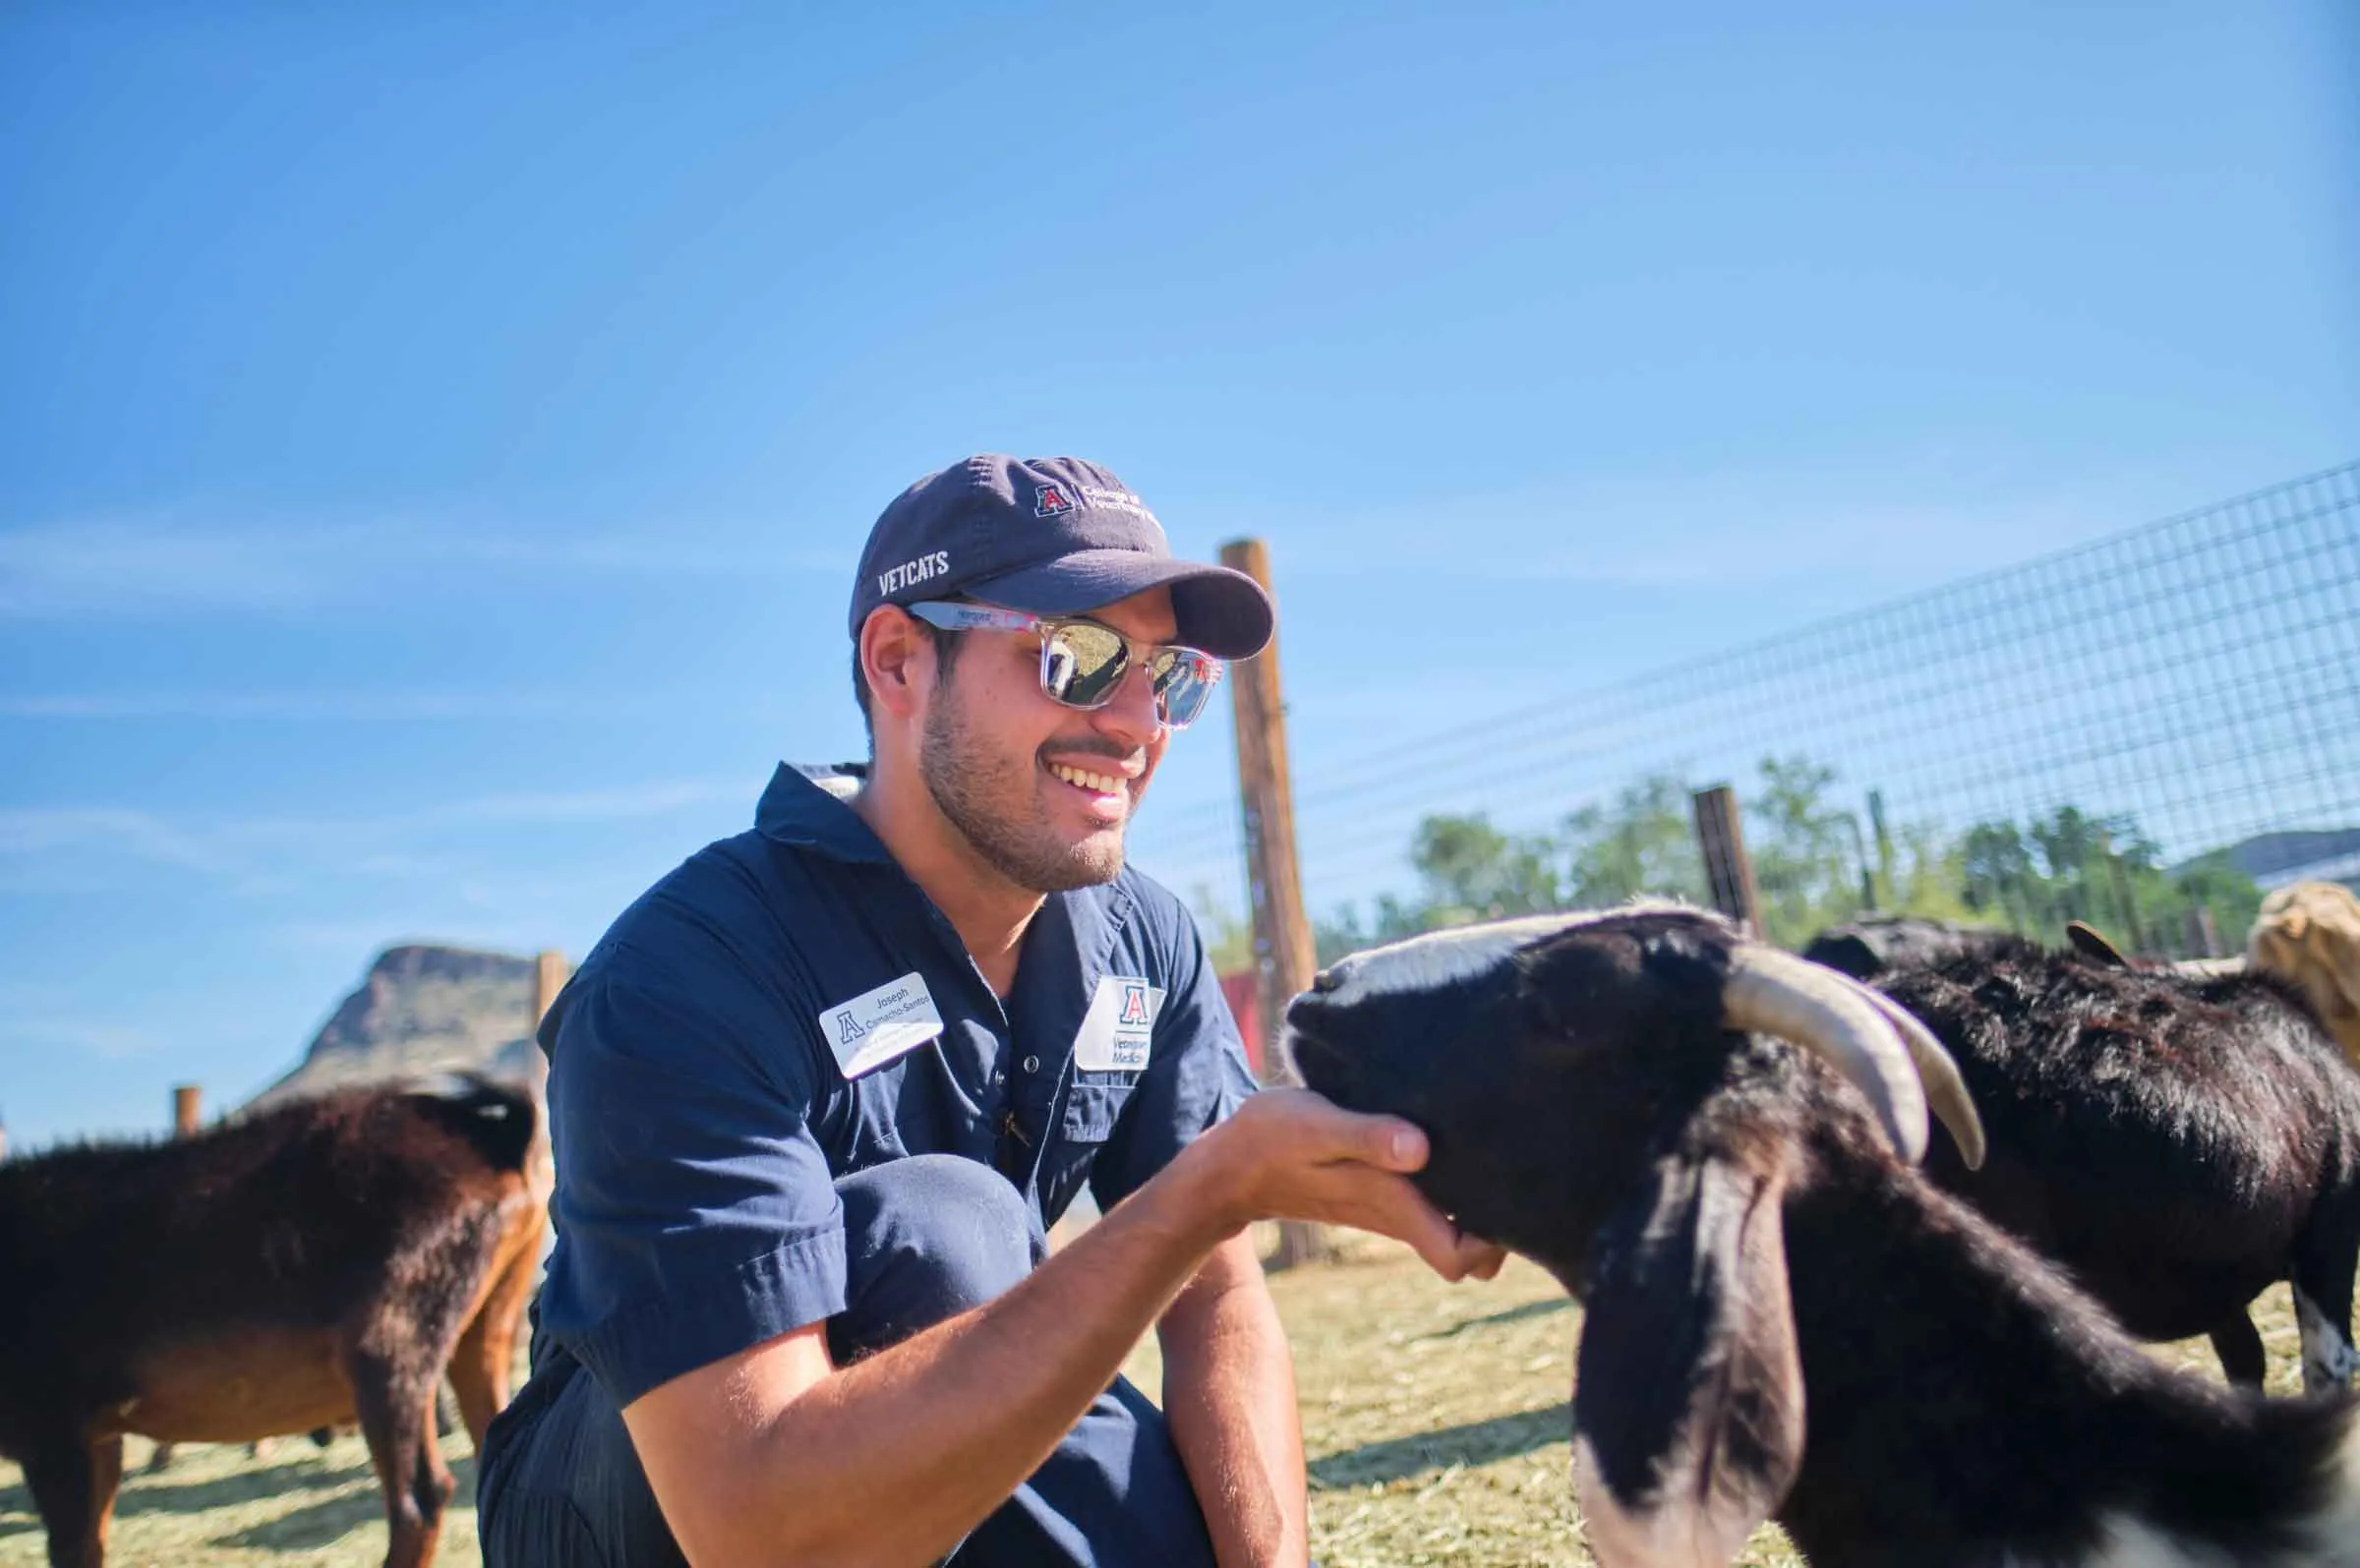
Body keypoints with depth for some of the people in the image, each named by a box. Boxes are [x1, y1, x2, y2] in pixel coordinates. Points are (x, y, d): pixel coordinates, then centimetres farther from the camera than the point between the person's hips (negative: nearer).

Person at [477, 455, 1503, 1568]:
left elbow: (1216, 1299, -8)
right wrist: (1207, 1192, -44)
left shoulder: (1143, 942, -8)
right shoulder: (684, 979, -30)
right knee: (932, 1235, -32)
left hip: (940, 1458, 6)